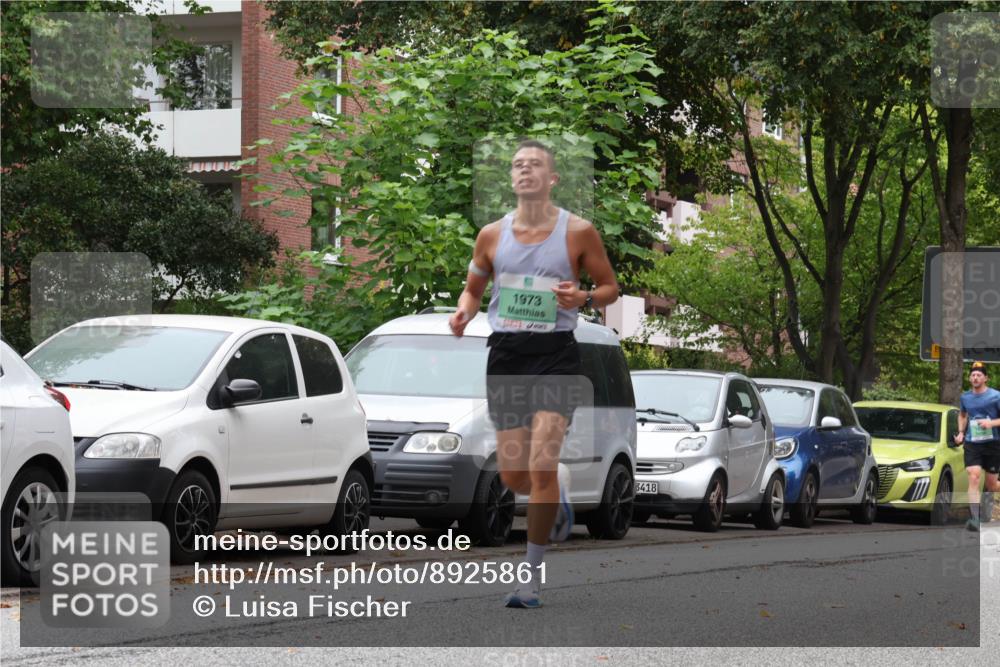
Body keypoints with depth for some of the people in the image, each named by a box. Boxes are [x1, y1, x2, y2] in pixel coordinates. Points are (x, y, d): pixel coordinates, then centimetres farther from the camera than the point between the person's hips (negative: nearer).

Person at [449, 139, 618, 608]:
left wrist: (584, 298, -15)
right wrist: (464, 313, -4)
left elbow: (610, 287, 7)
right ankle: (558, 490, 40)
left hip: (555, 354, -3)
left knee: (541, 467, -15)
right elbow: (473, 287, 18)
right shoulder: (492, 235, 6)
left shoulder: (578, 232, -2)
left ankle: (532, 574, -3)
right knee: (512, 476, 3)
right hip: (505, 354, 4)